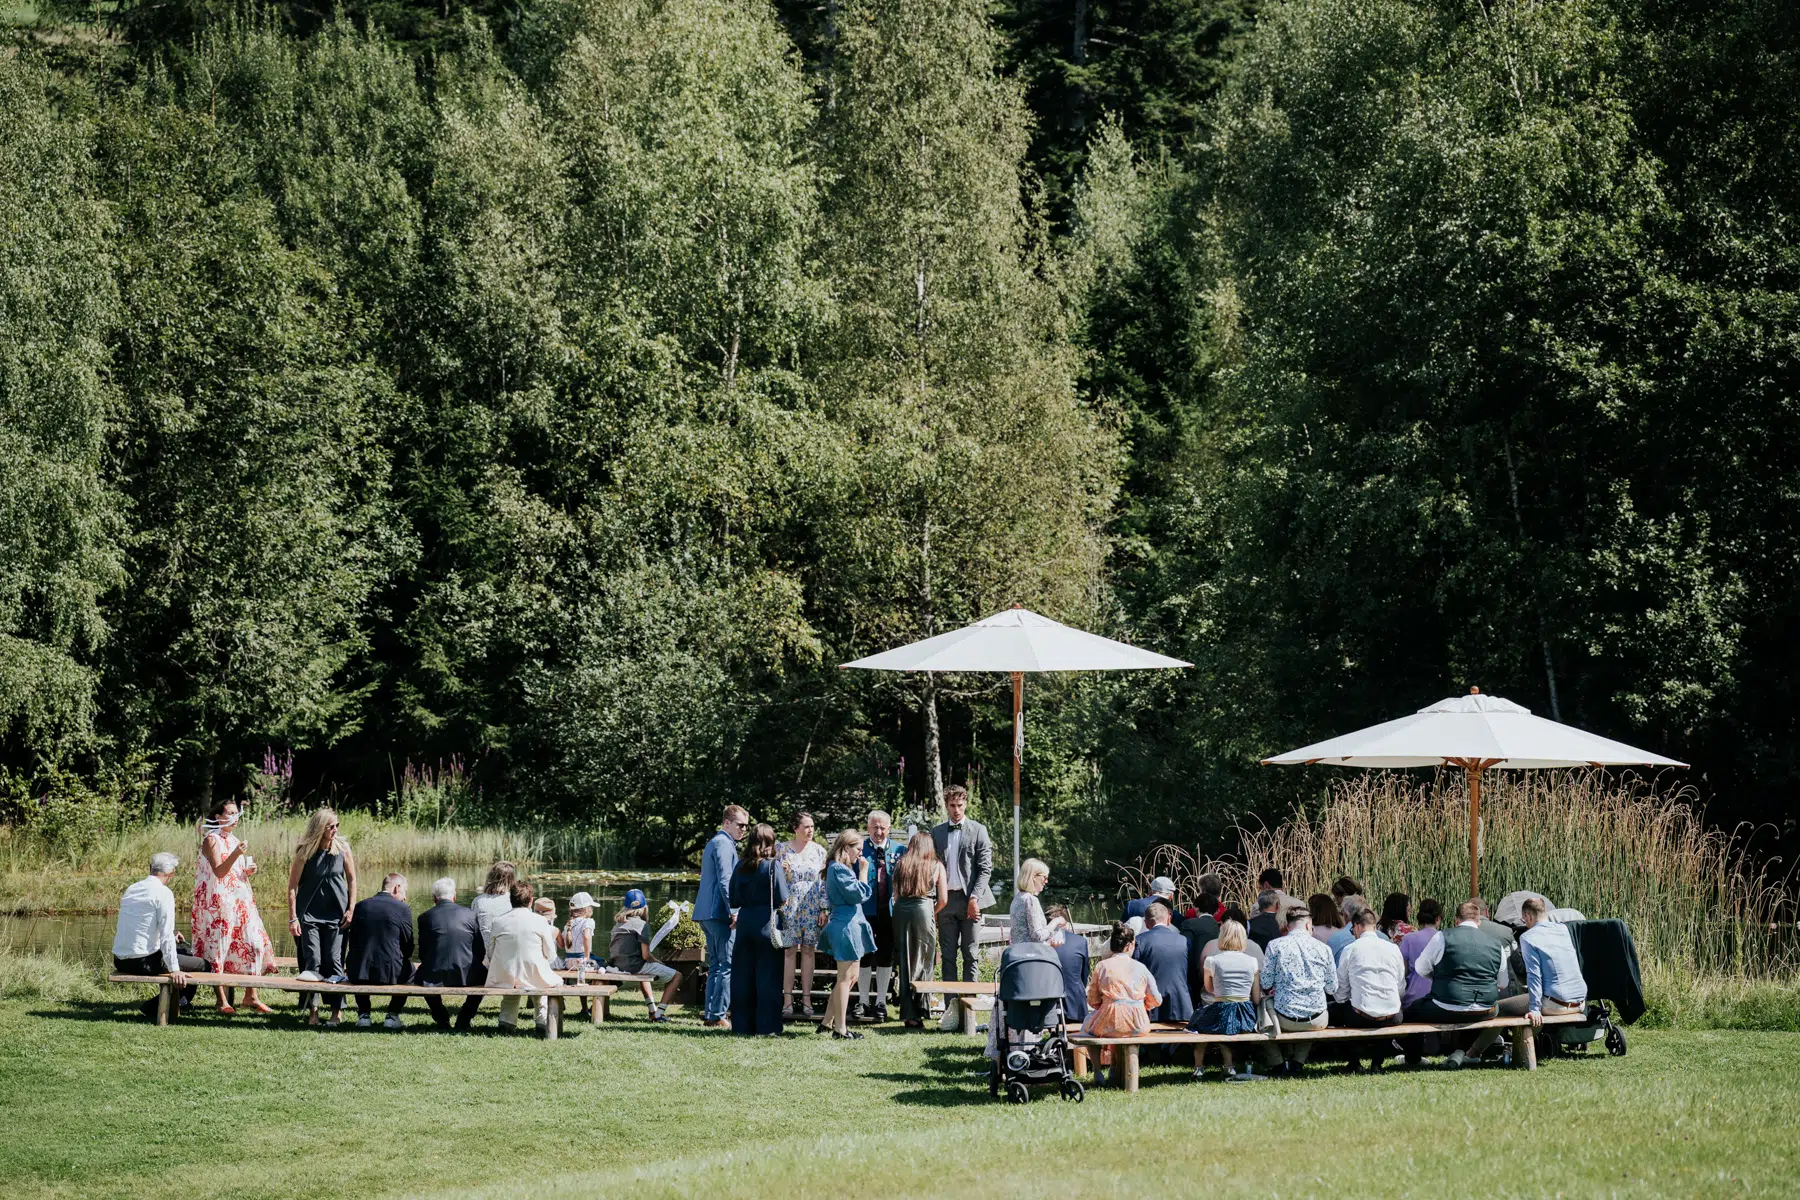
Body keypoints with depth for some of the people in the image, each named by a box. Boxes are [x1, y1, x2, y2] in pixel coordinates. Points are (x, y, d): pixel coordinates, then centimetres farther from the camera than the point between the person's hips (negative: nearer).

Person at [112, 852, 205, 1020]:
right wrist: (174, 970, -17)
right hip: (143, 962, -9)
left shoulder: (131, 889, 11)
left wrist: (171, 938, 36)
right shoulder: (163, 893, -13)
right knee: (202, 965, -1)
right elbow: (167, 935, -19)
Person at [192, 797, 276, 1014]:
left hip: (240, 901, 7)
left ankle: (251, 996, 6)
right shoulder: (211, 840, -7)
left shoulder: (233, 840, 16)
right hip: (218, 902, -7)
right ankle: (222, 1001, -2)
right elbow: (218, 871, -17)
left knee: (253, 944, 0)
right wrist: (236, 854, -30)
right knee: (218, 948, -4)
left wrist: (248, 872, 4)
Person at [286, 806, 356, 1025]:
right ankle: (312, 1011, 4)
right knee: (312, 962, -3)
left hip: (336, 914, 1)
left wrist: (351, 909, 1)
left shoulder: (342, 847, -2)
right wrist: (292, 917, -9)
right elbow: (292, 885, -4)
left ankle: (337, 1011, 6)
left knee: (334, 961, 0)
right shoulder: (305, 851, -7)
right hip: (309, 914, -1)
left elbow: (351, 879, 7)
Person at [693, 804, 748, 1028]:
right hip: (719, 912, -10)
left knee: (716, 965, 13)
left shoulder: (715, 843, 22)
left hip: (707, 913, 10)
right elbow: (724, 881, -18)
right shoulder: (724, 844, -10)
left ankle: (710, 1014, 12)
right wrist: (733, 912, -20)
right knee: (728, 965, -9)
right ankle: (717, 1016, -11)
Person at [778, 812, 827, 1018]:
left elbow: (824, 881, 7)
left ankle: (806, 999, 5)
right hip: (790, 906, -2)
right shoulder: (782, 849, 2)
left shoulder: (819, 850, 7)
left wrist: (824, 909, 1)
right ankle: (787, 999, -4)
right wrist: (781, 870, -17)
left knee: (809, 951, 2)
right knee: (789, 951, -5)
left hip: (812, 907, 2)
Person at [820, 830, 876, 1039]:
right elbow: (859, 894, -19)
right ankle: (840, 1028, 0)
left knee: (850, 977, 17)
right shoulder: (839, 870, -16)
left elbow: (858, 894, 19)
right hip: (847, 925, -11)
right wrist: (863, 871, -13)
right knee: (845, 978, -4)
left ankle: (827, 1021, 22)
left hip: (849, 923, 11)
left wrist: (859, 870, 11)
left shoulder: (840, 868, 16)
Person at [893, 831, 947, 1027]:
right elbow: (943, 899, 5)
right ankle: (918, 1012, 0)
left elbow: (895, 895, 14)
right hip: (923, 910, -3)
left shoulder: (901, 864, 13)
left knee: (905, 964, 6)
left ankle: (909, 1015, 4)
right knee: (922, 965, 4)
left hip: (901, 912, 3)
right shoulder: (936, 866, 7)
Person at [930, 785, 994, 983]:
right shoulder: (937, 831, 11)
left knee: (970, 955, -1)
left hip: (969, 900, -3)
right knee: (948, 954, 4)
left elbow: (985, 868, -2)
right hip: (946, 899, 3)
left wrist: (975, 898, -12)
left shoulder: (978, 830, 1)